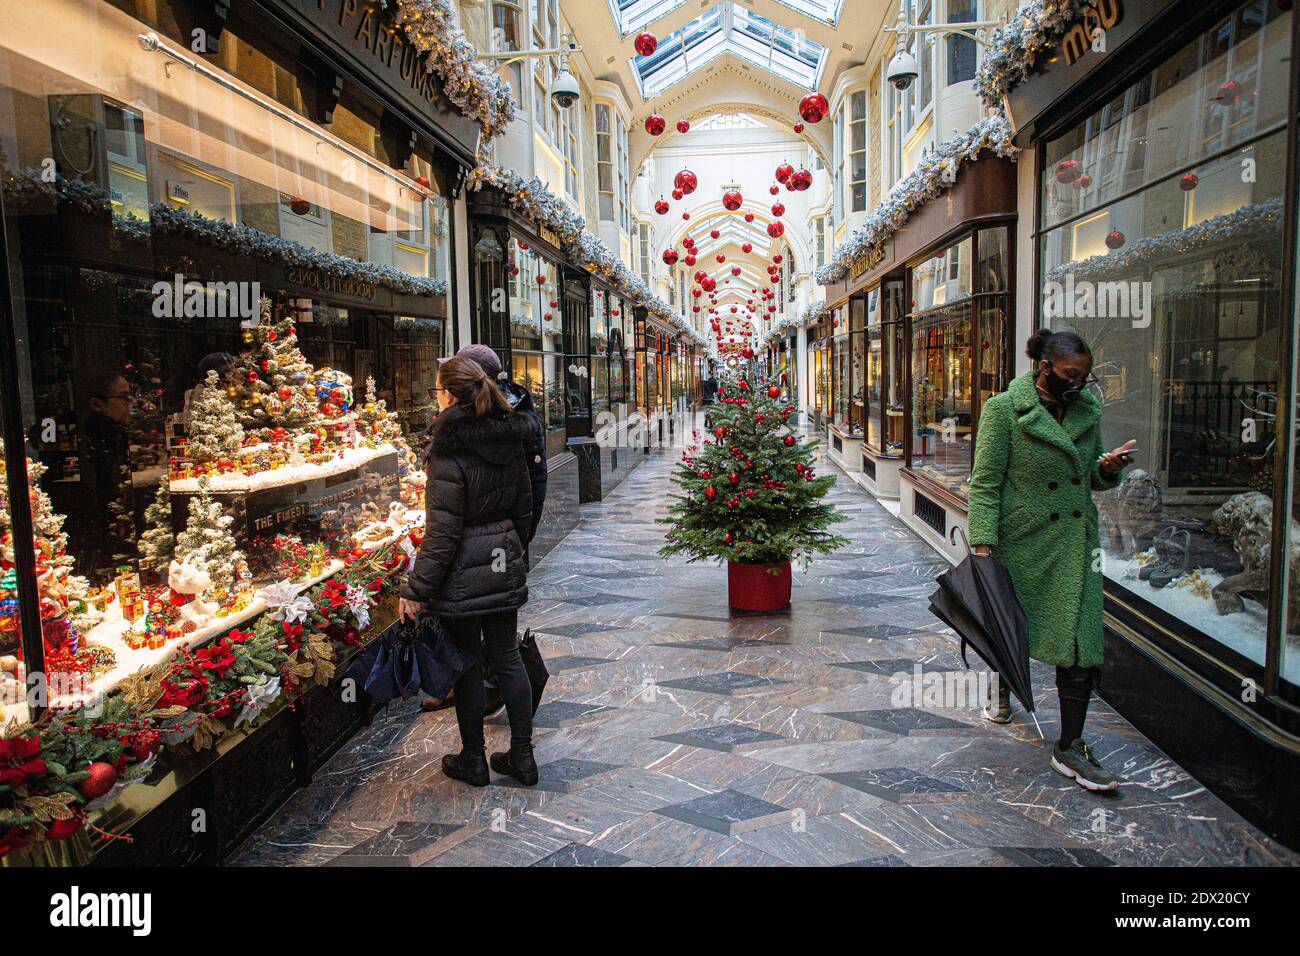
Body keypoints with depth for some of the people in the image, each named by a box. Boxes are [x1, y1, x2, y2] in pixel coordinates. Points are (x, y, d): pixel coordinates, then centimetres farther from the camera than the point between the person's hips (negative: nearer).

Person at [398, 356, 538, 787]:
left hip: (463, 577, -6)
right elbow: (524, 508, 12)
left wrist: (416, 589, -13)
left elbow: (441, 532, -20)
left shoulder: (449, 450, -18)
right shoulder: (509, 442, 2)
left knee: (466, 666, 9)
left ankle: (473, 760, 24)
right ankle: (522, 756, 23)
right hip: (506, 568, 6)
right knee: (507, 659, 14)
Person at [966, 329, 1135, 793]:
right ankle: (1005, 690, 48)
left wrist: (1108, 469, -6)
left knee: (1080, 638, -3)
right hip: (1021, 540, -4)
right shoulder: (1005, 408, -10)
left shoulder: (1087, 409, 7)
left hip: (1074, 541, 4)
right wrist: (983, 544, -19)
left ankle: (1069, 749, 6)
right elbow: (984, 481, -12)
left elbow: (1091, 477, 18)